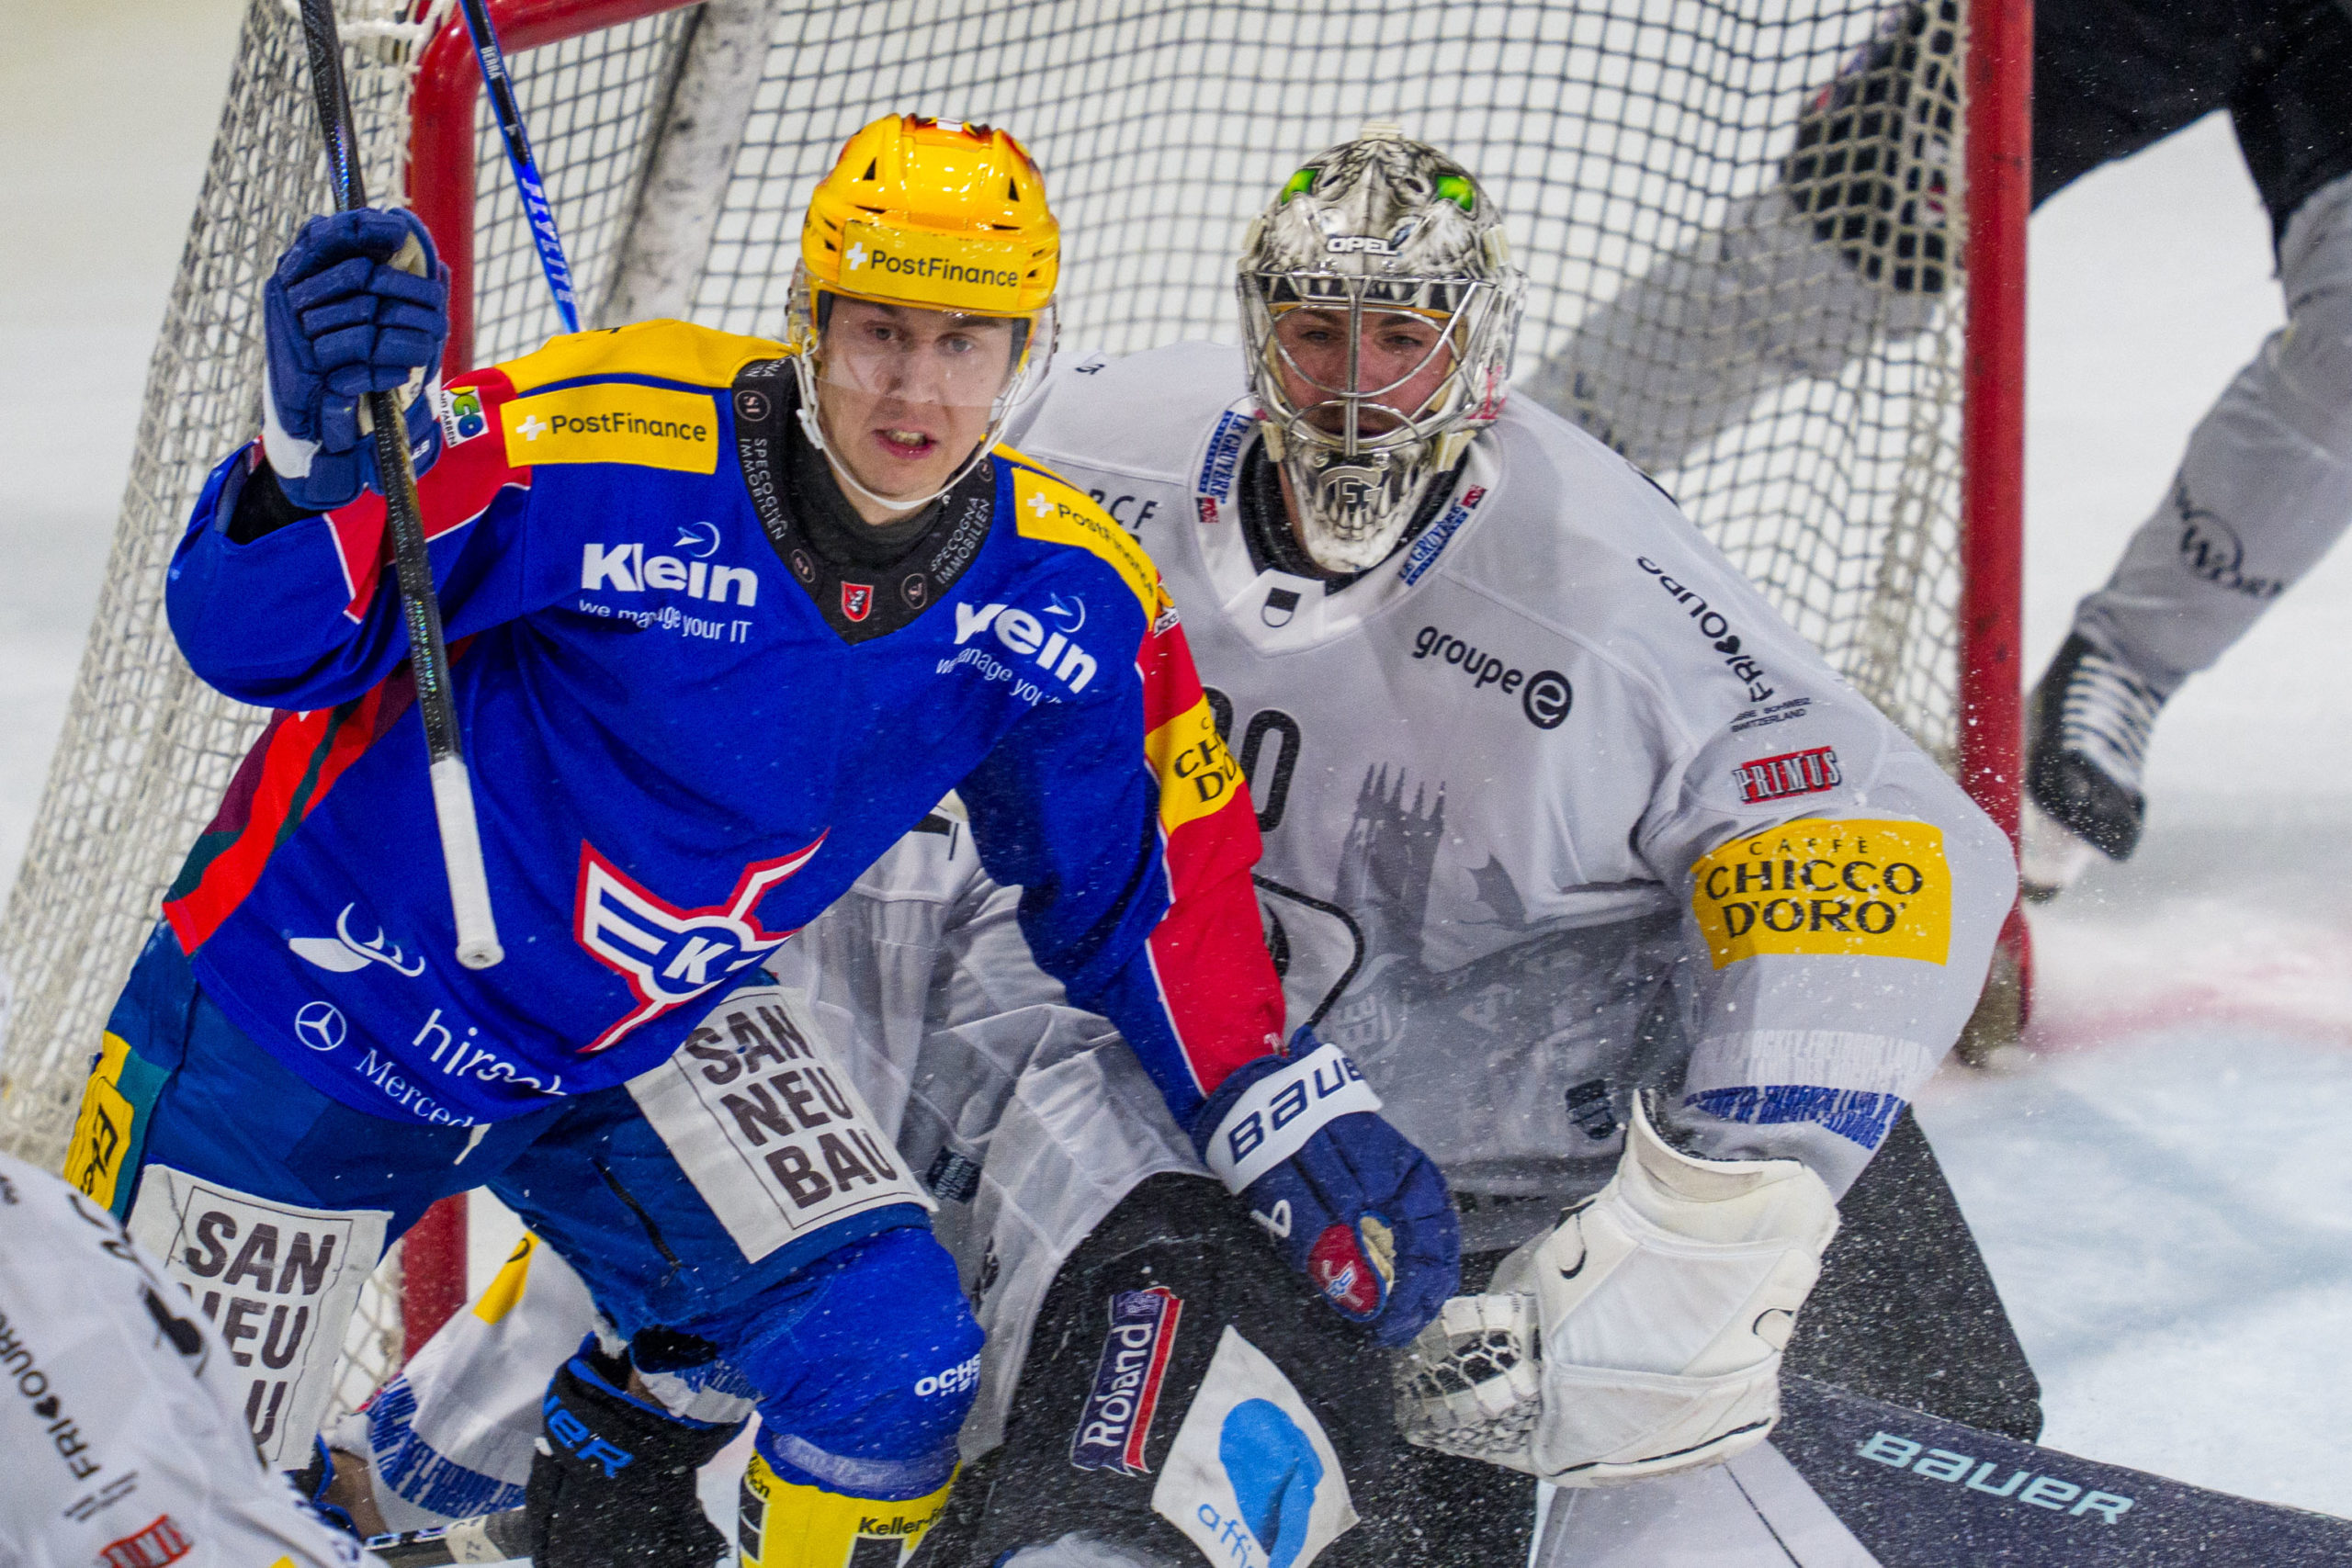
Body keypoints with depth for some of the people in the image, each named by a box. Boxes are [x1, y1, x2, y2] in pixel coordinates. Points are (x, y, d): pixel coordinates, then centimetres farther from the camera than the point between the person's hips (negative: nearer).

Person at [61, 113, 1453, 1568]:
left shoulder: (1064, 600, -14)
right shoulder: (599, 450, -30)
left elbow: (1149, 895, 2)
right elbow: (258, 638, -30)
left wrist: (1308, 1127, -3)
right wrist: (321, 447, -49)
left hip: (642, 1043, 4)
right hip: (317, 1010, -4)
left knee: (894, 1352, -14)